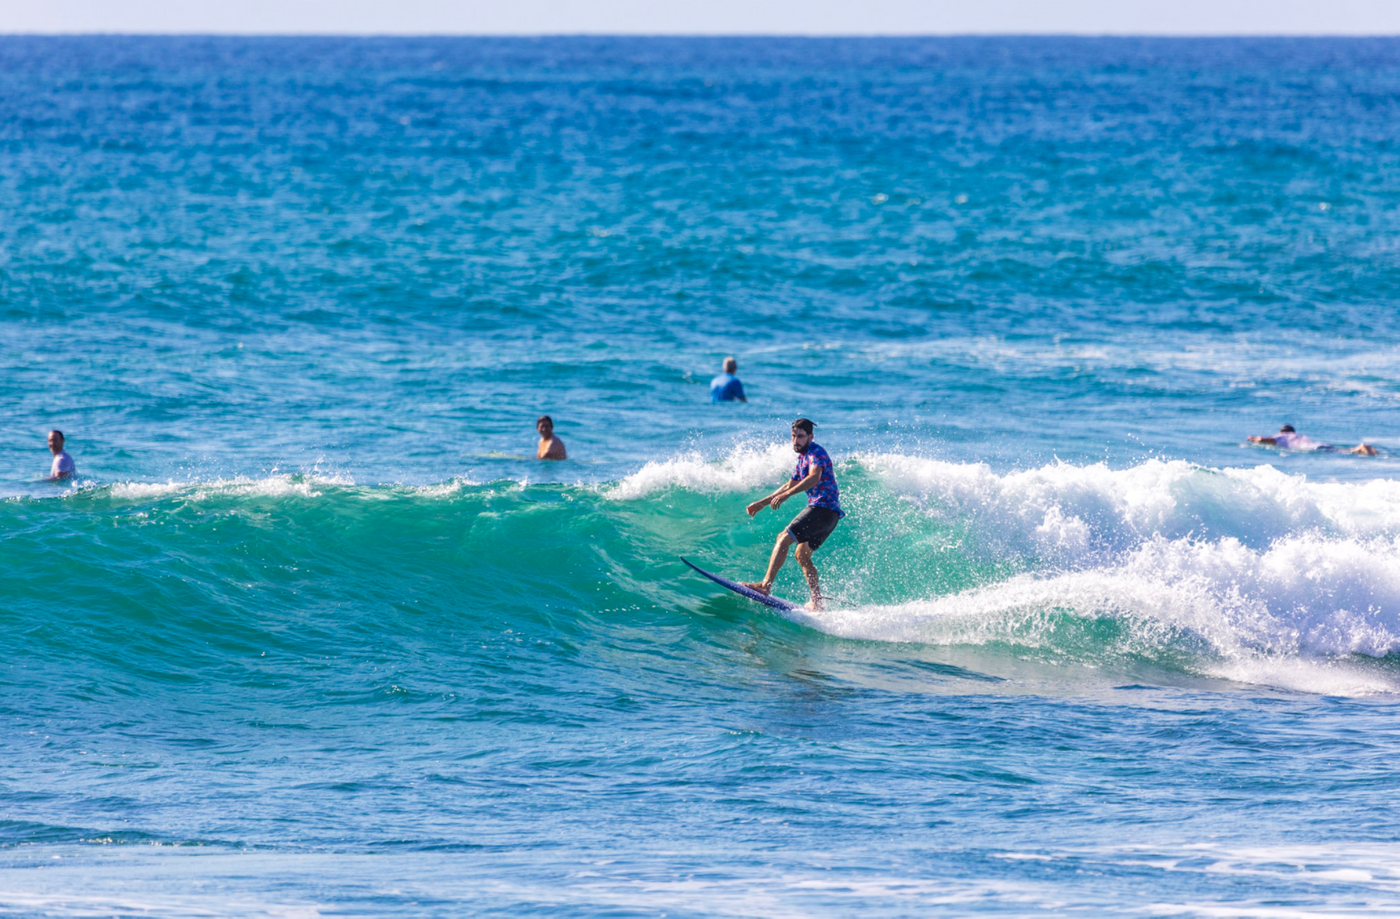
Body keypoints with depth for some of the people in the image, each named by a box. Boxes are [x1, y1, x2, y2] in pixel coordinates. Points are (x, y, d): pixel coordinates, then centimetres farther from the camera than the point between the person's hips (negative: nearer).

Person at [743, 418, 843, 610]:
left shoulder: (816, 452, -9)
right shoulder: (803, 457, 22)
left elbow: (814, 477, -29)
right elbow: (790, 486, 33)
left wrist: (785, 495, -37)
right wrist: (762, 503, 31)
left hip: (823, 507, -10)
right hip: (829, 514, 10)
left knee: (784, 538, -16)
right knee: (802, 555, 14)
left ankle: (765, 585, -25)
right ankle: (817, 601, 10)